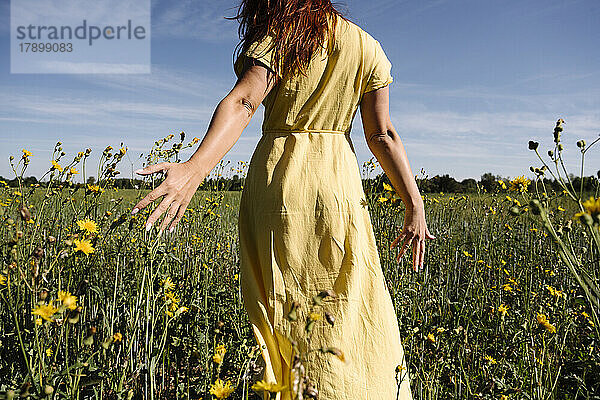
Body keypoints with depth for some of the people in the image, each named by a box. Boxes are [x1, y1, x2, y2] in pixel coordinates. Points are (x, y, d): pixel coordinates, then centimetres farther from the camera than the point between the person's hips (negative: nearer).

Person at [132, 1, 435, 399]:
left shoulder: (281, 33, 0)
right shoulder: (368, 47, 10)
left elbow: (243, 102, -18)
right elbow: (383, 136, 2)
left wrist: (195, 168, -29)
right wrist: (416, 206, 3)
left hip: (277, 179, -2)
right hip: (339, 181, 3)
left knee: (279, 314, 10)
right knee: (351, 322, 11)